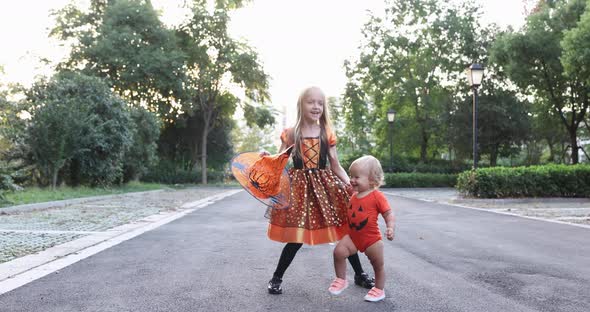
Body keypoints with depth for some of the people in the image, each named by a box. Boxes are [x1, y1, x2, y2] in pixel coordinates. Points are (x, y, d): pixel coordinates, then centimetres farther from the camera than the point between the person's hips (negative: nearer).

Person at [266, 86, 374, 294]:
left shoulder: (327, 134, 4)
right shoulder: (291, 134, -1)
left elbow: (336, 167, 7)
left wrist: (350, 185, -5)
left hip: (325, 185, 3)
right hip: (300, 187, -2)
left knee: (344, 230, 6)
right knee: (297, 237, -3)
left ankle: (359, 274, 25)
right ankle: (276, 278, 16)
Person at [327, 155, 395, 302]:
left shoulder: (377, 196, -17)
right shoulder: (354, 196, 2)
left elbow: (389, 214, -17)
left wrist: (390, 228, -31)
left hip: (372, 239, -4)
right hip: (353, 236, 5)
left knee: (378, 266, 12)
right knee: (339, 252, -15)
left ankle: (379, 290, 36)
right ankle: (341, 280, 6)